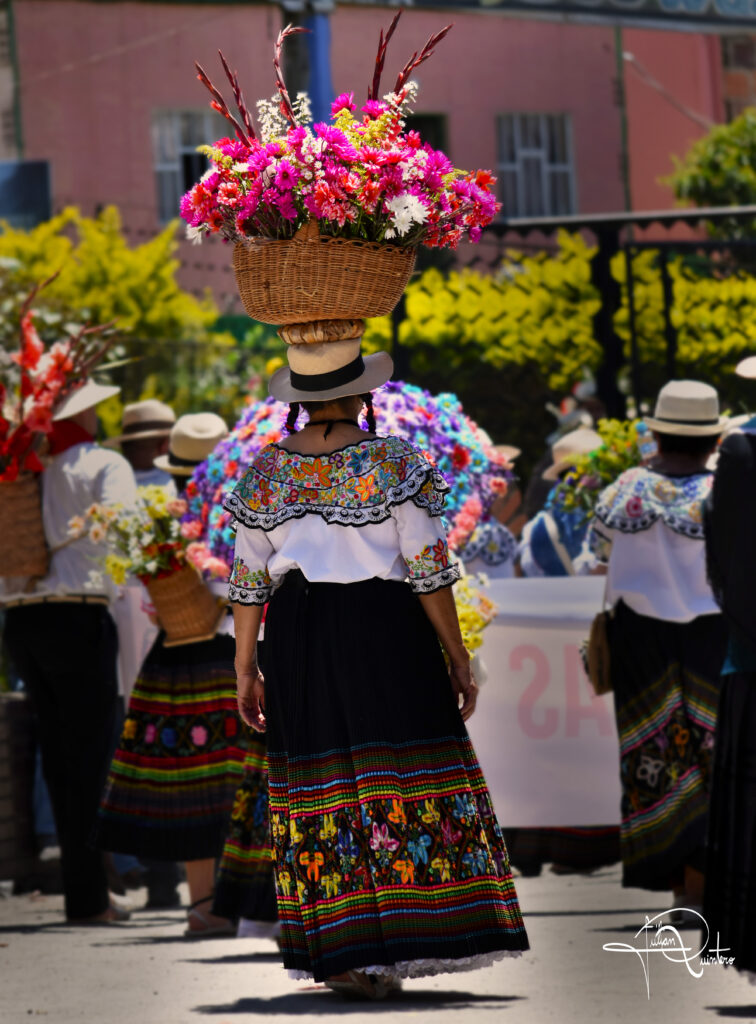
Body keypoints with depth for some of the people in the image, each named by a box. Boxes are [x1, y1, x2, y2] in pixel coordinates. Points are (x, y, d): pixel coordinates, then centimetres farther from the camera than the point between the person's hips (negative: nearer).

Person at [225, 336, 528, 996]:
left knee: (324, 782, 7)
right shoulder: (396, 464, -9)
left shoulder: (267, 470, 1)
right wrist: (458, 659, -1)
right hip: (387, 630, -3)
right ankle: (404, 939, -5)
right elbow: (429, 572, -9)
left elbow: (249, 579, 4)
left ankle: (340, 956, 6)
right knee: (400, 776, 1)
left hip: (299, 635, 3)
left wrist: (246, 670, 11)